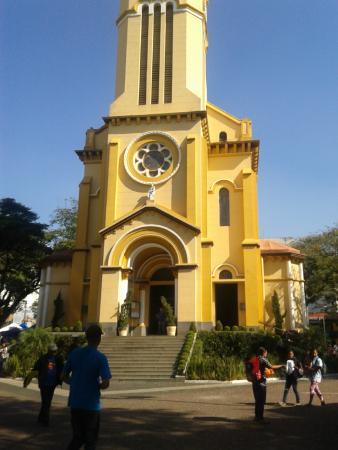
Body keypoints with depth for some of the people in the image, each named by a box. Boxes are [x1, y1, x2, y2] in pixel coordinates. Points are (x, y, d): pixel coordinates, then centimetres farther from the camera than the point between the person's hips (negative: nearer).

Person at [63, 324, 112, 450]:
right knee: (90, 439, 11)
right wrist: (97, 386, 1)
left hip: (75, 403, 5)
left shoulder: (74, 353, 1)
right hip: (91, 405, -5)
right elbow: (105, 384, -19)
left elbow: (64, 377, 8)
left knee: (78, 437, 18)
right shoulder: (100, 358, -14)